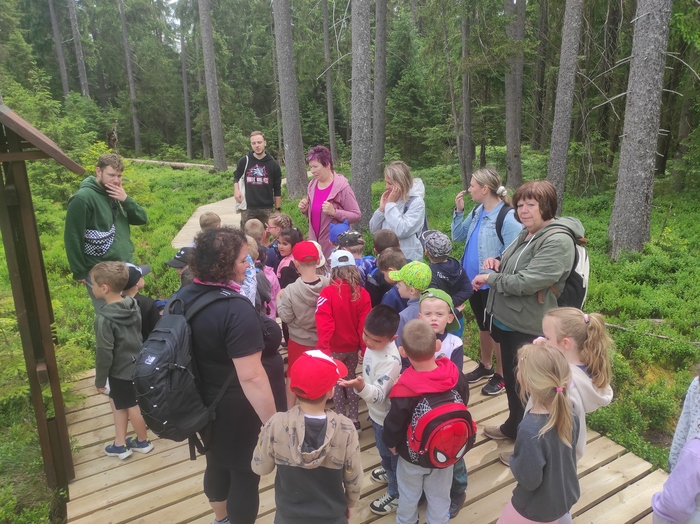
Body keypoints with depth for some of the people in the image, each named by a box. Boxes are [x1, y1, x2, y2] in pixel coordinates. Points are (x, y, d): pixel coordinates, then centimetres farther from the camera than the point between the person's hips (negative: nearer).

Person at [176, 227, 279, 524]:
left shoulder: (183, 297, -3)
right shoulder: (237, 311, -29)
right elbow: (251, 377, -31)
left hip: (203, 402, 8)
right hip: (234, 410, -8)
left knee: (216, 463, 28)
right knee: (244, 473, 13)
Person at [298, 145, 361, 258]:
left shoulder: (342, 186, -12)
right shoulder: (312, 185, 6)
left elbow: (356, 216, -11)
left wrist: (334, 212, -24)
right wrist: (305, 210, -1)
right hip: (314, 241, 6)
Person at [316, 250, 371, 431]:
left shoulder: (328, 293, -19)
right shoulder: (362, 293, -11)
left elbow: (324, 324, -22)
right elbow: (365, 324, -7)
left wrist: (323, 348, -18)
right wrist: (365, 348, 1)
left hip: (335, 347, -3)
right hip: (353, 346, 3)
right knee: (351, 379, 20)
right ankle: (354, 418, 27)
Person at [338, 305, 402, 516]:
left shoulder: (391, 361, -37)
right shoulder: (374, 343, -11)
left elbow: (379, 395, -38)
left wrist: (361, 387, -56)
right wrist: (362, 386, 21)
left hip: (385, 416, -8)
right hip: (377, 412, 8)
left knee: (390, 453, 14)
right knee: (383, 449, 31)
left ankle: (396, 494, 36)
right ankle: (389, 472, 57)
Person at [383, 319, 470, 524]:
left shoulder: (405, 390, -35)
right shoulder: (456, 376, -22)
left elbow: (393, 426, -20)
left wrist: (391, 443, 2)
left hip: (412, 455, -2)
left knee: (408, 495, 26)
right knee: (440, 496, 26)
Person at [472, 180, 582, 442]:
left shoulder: (557, 241, -23)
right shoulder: (527, 233, 6)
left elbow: (526, 282, -29)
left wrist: (489, 278, -14)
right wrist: (498, 264, -1)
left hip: (529, 329, -9)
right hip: (507, 322, 9)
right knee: (511, 379, 24)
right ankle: (513, 427, 46)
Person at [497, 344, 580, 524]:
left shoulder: (530, 431, -40)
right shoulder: (569, 414, -18)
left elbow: (529, 480, -29)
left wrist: (513, 461, -13)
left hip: (537, 504, -5)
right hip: (565, 494, 6)